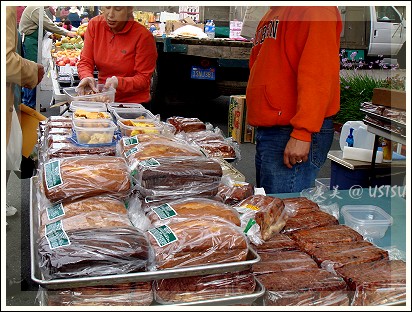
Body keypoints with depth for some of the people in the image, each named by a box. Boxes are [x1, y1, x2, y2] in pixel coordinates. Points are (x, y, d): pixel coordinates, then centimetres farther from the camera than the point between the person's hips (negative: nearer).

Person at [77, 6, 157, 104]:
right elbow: (85, 61, 5)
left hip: (134, 104, -3)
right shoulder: (95, 24, 2)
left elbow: (144, 79, -9)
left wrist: (118, 82, -27)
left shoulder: (143, 36, -11)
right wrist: (87, 77, -18)